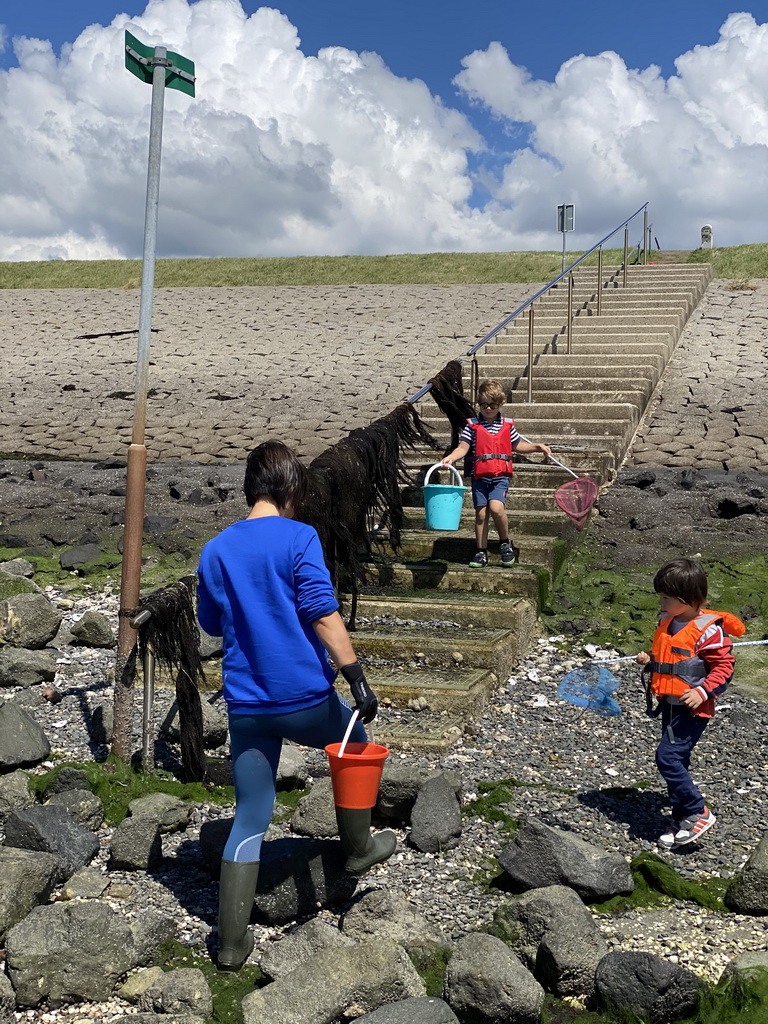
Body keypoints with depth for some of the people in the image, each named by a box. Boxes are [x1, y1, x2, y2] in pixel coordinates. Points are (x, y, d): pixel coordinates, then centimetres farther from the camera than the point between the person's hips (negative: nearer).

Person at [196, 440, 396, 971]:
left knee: (250, 821, 12)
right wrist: (358, 678, -15)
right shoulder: (299, 538, -10)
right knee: (354, 744, 29)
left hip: (246, 705, 4)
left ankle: (232, 942, 13)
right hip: (305, 697, -4)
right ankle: (359, 847, 41)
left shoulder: (215, 551, 4)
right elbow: (323, 614, -17)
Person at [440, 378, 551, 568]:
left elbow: (517, 445, 25)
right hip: (479, 476, 1)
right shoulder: (473, 425, 3)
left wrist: (537, 446, 17)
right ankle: (481, 553, 15)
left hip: (501, 476, -1)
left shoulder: (508, 425, 9)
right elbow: (463, 447, -5)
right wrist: (450, 458, -22)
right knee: (481, 514, 3)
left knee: (496, 507, -22)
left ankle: (506, 543, 1)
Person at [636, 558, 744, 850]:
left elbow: (724, 666, -15)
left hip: (692, 708, -9)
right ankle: (682, 823, 24)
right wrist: (648, 660, 5)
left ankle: (698, 813, 0)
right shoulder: (666, 622, 9)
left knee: (668, 756, -15)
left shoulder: (708, 629, -17)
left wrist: (702, 691, -25)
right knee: (676, 761, 13)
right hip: (669, 705, 9)